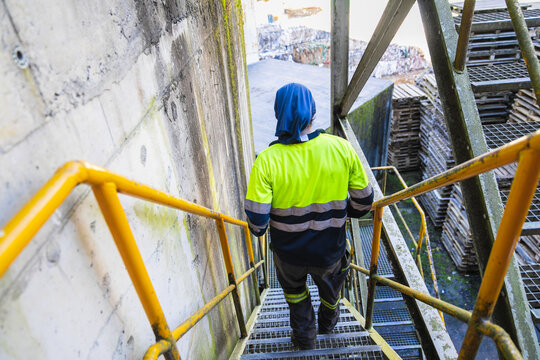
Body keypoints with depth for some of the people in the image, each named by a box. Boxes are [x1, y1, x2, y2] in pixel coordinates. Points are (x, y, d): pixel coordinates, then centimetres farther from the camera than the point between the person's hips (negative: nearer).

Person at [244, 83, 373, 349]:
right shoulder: (342, 148, -19)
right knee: (330, 289, 36)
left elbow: (256, 221, -24)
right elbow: (363, 202, -9)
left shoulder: (266, 161, -26)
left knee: (294, 290, 34)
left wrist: (258, 229, 1)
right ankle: (328, 324, 65)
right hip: (330, 251, 2)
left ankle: (304, 337, 54)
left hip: (289, 252, -1)